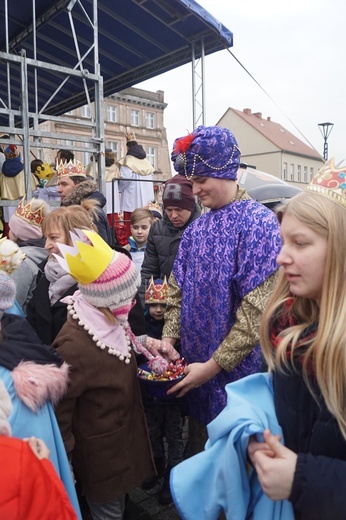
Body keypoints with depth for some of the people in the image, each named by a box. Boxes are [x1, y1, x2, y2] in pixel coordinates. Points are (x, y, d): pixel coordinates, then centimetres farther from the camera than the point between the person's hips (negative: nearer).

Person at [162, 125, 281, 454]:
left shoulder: (258, 222, -15)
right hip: (193, 366, 6)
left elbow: (257, 307, -20)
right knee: (198, 445, 22)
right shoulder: (197, 227, 5)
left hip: (236, 368, -5)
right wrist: (169, 338, -4)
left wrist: (215, 364, -18)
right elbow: (178, 289, 9)